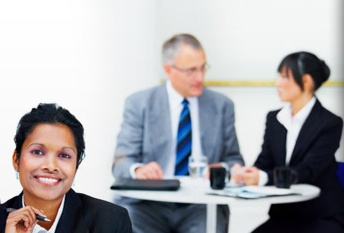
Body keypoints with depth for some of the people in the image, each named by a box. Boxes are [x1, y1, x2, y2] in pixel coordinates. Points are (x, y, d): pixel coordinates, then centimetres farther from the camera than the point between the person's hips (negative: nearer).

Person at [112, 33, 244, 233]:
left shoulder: (222, 106, 11)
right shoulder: (139, 104, 4)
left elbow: (235, 160, 13)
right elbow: (121, 162, -2)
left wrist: (223, 169, -11)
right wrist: (138, 170, -25)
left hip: (200, 204, 2)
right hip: (149, 205, -1)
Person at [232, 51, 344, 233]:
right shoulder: (274, 119, 11)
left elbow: (306, 172, -20)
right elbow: (264, 163, 3)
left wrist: (263, 177, -37)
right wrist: (245, 173, -22)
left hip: (323, 218, -4)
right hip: (284, 216, 5)